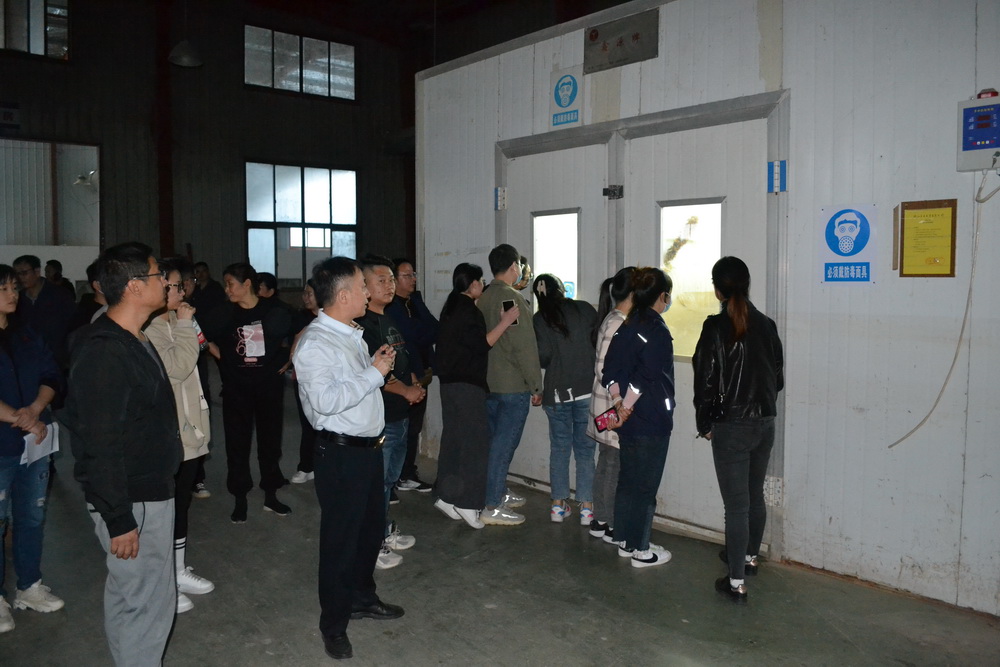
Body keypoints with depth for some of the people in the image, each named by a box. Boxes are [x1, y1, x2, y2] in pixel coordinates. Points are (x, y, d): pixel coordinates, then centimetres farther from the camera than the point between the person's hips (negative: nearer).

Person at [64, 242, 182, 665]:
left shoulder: (134, 341, 9)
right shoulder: (104, 352, -23)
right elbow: (100, 445, -23)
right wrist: (118, 520, -21)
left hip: (152, 490, 10)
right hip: (132, 503, -10)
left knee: (128, 595, 21)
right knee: (147, 602, 2)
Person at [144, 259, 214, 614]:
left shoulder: (172, 324, 13)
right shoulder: (148, 329, -17)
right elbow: (177, 367, -25)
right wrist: (186, 326, -18)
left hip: (188, 431, 9)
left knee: (181, 503, 18)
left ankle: (179, 571, 32)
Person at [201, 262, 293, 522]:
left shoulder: (274, 311, -4)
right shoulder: (224, 314, -4)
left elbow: (290, 338, 10)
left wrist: (285, 363, 5)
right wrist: (224, 360, -1)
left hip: (269, 386, 0)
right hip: (236, 388, 0)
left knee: (270, 441, 10)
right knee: (237, 444, 6)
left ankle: (270, 496, 24)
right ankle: (240, 500, 19)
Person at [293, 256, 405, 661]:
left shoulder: (353, 335, 11)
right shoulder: (315, 343, -18)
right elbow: (326, 400, -29)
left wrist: (377, 364, 4)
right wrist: (374, 372, -22)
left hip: (369, 446, 9)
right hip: (341, 452, -9)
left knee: (372, 527, 21)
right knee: (341, 537, 4)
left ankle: (362, 599, 41)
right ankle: (333, 625, 22)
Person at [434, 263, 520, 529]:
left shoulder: (452, 307, 15)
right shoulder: (467, 311, -15)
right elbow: (481, 344, -21)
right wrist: (505, 321, -21)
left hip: (450, 381, 10)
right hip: (467, 384, -10)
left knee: (452, 438, 12)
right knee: (476, 440, -6)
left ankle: (447, 496, 17)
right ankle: (467, 502, -6)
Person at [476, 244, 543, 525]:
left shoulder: (482, 299, 6)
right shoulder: (513, 299, -16)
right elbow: (525, 347, -18)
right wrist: (536, 386, -12)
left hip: (488, 382, 8)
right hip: (513, 385, -8)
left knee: (497, 441, 18)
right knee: (505, 444, -2)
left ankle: (500, 493, 31)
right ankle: (493, 508, 3)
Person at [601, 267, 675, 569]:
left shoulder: (626, 326, 7)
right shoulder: (657, 331, -16)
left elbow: (610, 372, 4)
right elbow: (643, 378, -22)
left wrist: (619, 406, 0)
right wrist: (625, 410, -12)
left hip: (629, 422, 8)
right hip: (652, 422, -8)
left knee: (628, 479, 16)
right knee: (645, 486, 3)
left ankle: (625, 541, 28)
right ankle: (641, 550, 14)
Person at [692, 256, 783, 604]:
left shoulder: (716, 327, -14)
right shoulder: (766, 325, 2)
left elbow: (706, 380, -13)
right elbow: (778, 377, 9)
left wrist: (704, 423, -1)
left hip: (730, 427, -6)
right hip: (765, 423, 6)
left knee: (736, 503, -1)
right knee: (755, 495, 21)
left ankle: (737, 582, 5)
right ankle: (750, 556, 40)